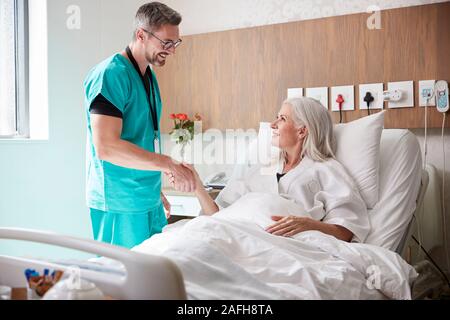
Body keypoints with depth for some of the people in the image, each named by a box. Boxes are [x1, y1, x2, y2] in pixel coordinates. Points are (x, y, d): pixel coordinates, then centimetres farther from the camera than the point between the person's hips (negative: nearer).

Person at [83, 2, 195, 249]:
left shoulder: (149, 76, 13)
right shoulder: (111, 74, -15)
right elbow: (106, 147, -24)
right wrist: (169, 165, -24)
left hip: (150, 201, 9)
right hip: (119, 205, -8)